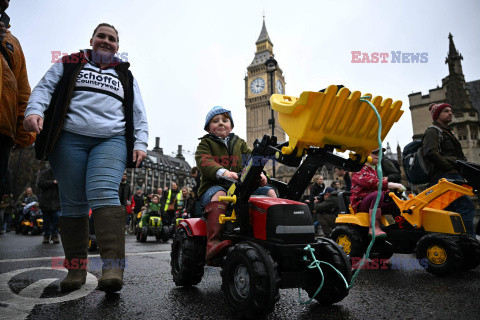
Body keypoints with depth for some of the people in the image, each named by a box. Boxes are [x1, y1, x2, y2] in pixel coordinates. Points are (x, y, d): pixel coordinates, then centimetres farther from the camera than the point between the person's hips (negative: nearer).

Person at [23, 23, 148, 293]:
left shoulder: (126, 76, 25)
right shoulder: (69, 65, 24)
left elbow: (139, 114, 18)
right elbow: (45, 88, 12)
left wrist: (140, 143, 4)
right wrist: (35, 110, -10)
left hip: (112, 141, -1)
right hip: (70, 139, 1)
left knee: (103, 193, -22)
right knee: (72, 202, -3)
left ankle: (114, 265, -28)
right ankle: (76, 267, 7)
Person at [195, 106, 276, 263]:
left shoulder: (239, 143, 23)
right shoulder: (205, 144, 9)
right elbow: (204, 162, -12)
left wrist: (259, 173, -16)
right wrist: (223, 172, -33)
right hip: (214, 186, -4)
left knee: (270, 191, -11)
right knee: (219, 195, -39)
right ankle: (213, 243, -48)